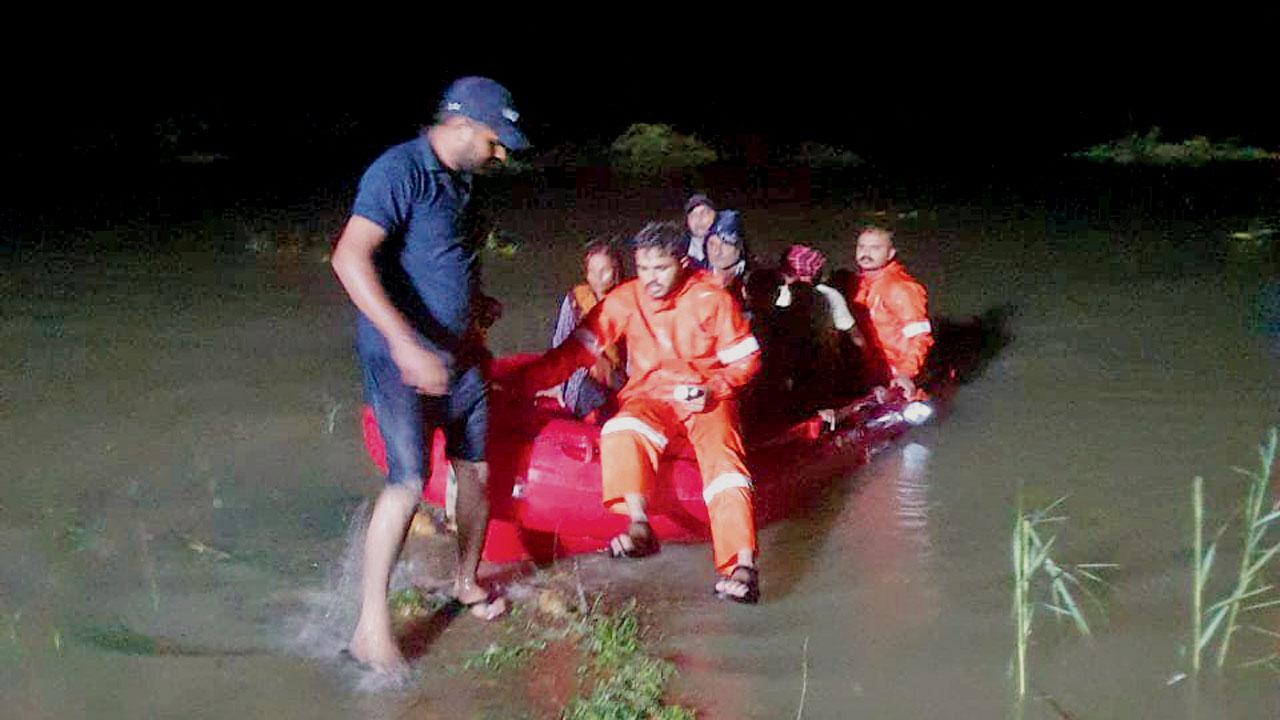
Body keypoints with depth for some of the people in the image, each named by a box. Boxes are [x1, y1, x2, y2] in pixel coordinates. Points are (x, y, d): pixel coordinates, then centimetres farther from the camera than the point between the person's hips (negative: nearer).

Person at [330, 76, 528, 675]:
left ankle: (467, 583, 33)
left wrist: (472, 321, 27)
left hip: (456, 354, 8)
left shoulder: (458, 181, 12)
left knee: (477, 471, 11)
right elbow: (350, 258, -29)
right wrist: (405, 344, -35)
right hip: (399, 356, -8)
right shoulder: (399, 171, -17)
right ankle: (371, 627, -6)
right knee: (409, 481, -16)